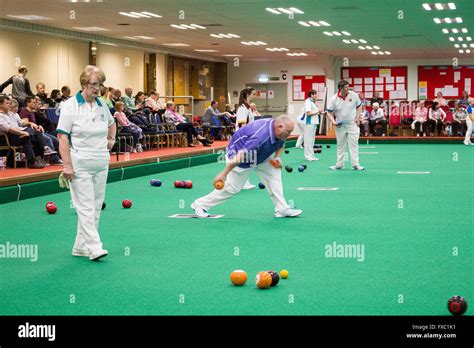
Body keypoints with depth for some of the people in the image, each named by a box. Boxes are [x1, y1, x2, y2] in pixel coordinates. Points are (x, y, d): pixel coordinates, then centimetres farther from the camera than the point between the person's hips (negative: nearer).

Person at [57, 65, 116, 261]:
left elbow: (111, 123, 32)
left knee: (96, 207, 8)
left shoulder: (102, 105, 10)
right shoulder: (71, 105, -8)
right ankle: (94, 247, -11)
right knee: (86, 207, -9)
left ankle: (81, 247, 16)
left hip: (102, 164, 7)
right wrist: (67, 165, -16)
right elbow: (63, 136, -11)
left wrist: (111, 139, 14)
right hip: (80, 165, -7)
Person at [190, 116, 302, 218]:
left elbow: (281, 144, 12)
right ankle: (200, 204, 11)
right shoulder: (260, 137, -40)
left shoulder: (279, 131, -13)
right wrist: (223, 174, -30)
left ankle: (281, 209, -2)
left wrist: (277, 157, -8)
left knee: (274, 172, -7)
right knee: (232, 188, -4)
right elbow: (240, 156, -36)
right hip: (238, 153, -8)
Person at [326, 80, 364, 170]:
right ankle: (339, 164, 19)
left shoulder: (353, 95, -9)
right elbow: (329, 113, -4)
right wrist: (333, 122, -18)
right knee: (340, 145, 10)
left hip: (352, 124, 0)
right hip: (340, 125, 1)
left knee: (354, 144, -3)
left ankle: (355, 164, 0)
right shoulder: (334, 99, -11)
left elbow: (359, 106, 7)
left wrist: (357, 117, -4)